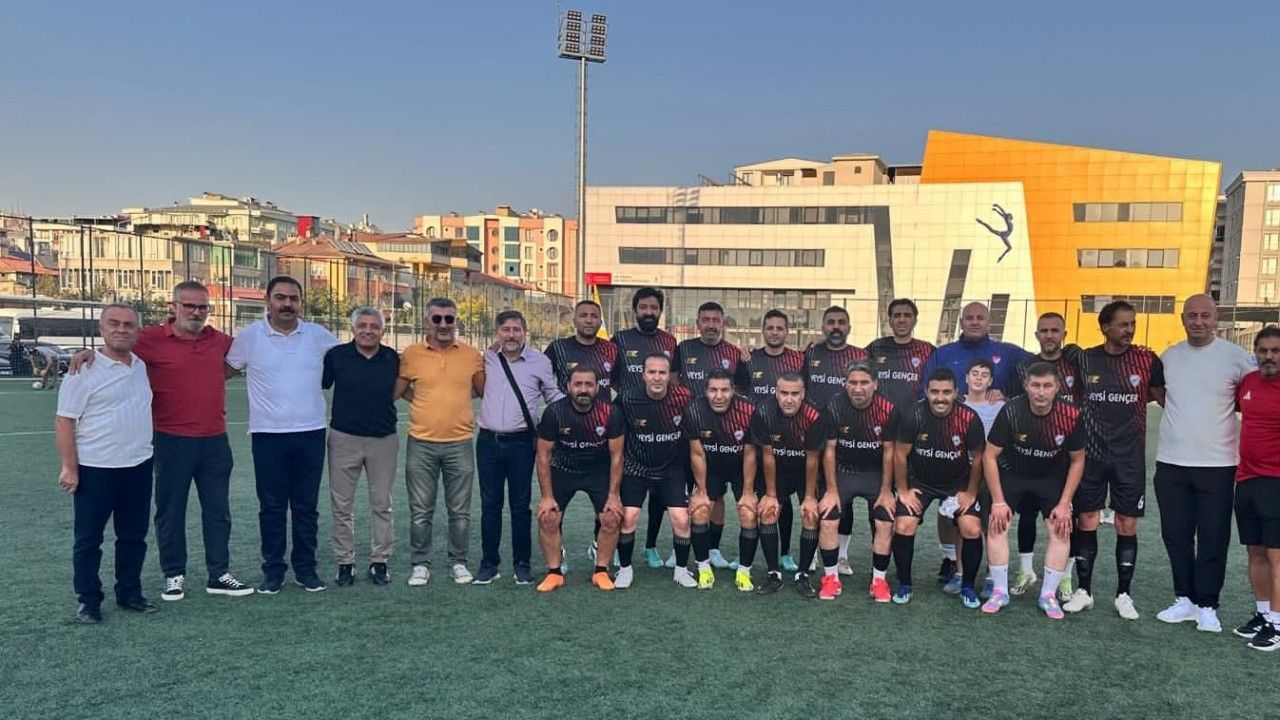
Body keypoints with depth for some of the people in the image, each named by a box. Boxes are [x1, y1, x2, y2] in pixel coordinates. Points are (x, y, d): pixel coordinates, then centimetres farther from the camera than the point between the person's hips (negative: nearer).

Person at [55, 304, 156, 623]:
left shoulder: (143, 366, 7)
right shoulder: (85, 371, -11)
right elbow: (64, 421, -11)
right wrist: (69, 467, -15)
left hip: (139, 466, 6)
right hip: (95, 469, -5)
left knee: (133, 536, 13)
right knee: (88, 539, 6)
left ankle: (129, 593, 26)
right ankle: (88, 601, 17)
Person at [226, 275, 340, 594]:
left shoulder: (319, 336, 1)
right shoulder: (250, 337, -2)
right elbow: (223, 370, 8)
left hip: (311, 434, 1)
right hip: (268, 436, -1)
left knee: (306, 506, 9)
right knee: (272, 507, 7)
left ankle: (306, 568, 20)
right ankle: (273, 569, 19)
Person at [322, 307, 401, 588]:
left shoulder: (392, 359, 4)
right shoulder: (336, 355, -2)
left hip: (384, 439, 1)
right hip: (345, 438, -1)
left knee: (382, 504, 6)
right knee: (342, 505, 4)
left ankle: (380, 561, 16)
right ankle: (345, 562, 16)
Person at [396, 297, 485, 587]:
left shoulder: (472, 355, 1)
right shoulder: (411, 354, -1)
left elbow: (485, 391, 12)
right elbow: (395, 392, 5)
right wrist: (427, 398, 3)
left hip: (460, 443, 1)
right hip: (421, 444, 0)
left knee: (460, 511, 9)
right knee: (420, 511, 8)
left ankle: (458, 563, 23)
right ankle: (420, 564, 21)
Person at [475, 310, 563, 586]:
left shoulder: (540, 362, 1)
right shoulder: (486, 359, 5)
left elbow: (555, 397, 9)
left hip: (522, 442, -2)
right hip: (488, 441, 2)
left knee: (521, 506, 5)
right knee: (490, 505, 7)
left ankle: (521, 564, 16)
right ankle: (489, 563, 17)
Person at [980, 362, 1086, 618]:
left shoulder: (1071, 416, -23)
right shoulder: (1011, 411, -27)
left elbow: (1077, 461, -7)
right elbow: (990, 456, -17)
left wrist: (1064, 504, -10)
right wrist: (998, 501, -17)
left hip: (1052, 478, 1)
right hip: (1011, 473, -1)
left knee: (1061, 529, -9)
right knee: (997, 525, -12)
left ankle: (1048, 595, 5)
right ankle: (1000, 592, 0)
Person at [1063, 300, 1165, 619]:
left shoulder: (1147, 361, -1)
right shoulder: (1084, 360, 0)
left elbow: (1166, 399, 9)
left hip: (1129, 457, 0)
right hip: (1091, 453, 1)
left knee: (1127, 524, 4)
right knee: (1086, 520, 5)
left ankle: (1123, 594, 16)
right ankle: (1083, 590, 17)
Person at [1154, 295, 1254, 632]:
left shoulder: (1235, 356, -5)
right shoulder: (1168, 357, 6)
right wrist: (1183, 416, 10)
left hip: (1217, 464, -3)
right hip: (1171, 463, 4)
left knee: (1213, 539, 3)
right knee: (1176, 535, 10)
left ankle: (1207, 606, 14)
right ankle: (1185, 600, 22)